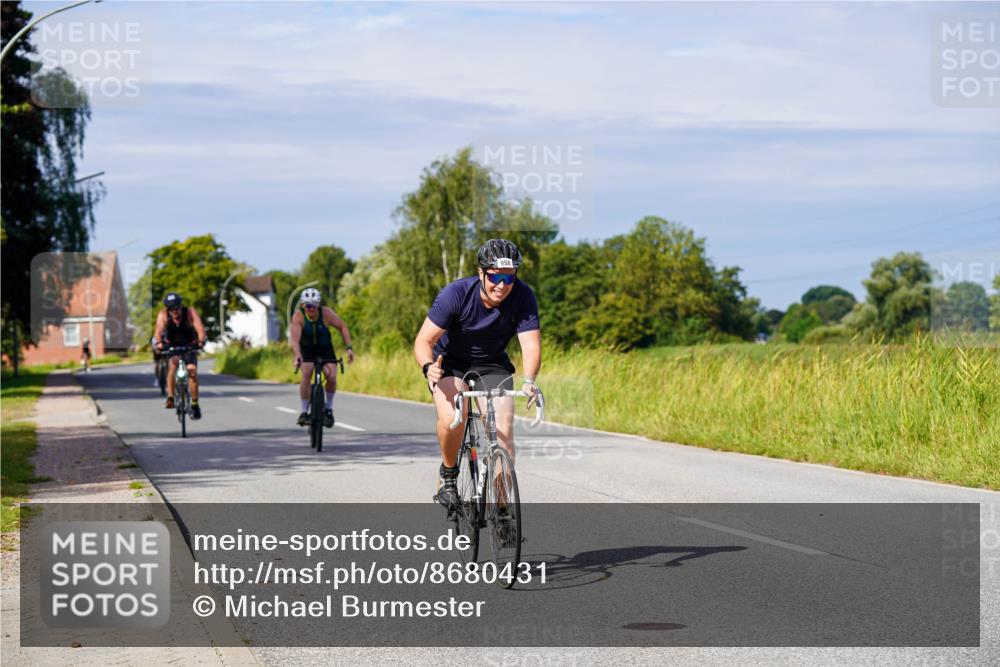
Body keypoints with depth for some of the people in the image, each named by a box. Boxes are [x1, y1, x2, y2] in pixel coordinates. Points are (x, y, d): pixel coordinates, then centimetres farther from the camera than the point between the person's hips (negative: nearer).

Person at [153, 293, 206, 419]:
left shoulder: (190, 312, -23)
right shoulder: (163, 315, -20)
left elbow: (200, 329, -34)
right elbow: (158, 331, -34)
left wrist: (201, 341, -54)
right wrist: (159, 342, -55)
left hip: (189, 346, 0)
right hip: (171, 347, 0)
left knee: (192, 370, -19)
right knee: (173, 362, -32)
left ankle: (195, 404, -4)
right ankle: (170, 397, -29)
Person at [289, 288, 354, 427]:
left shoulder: (326, 313, -26)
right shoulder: (298, 316, -30)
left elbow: (343, 327, -12)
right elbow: (294, 339, -41)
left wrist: (349, 347, -22)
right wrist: (297, 356, -58)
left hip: (325, 348, 1)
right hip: (306, 349, -1)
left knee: (331, 377, -16)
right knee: (306, 375, -25)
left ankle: (329, 409, 9)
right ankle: (304, 412, -12)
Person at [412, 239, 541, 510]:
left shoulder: (523, 297, -23)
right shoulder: (456, 294, -27)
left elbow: (531, 345, -30)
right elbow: (423, 341, -25)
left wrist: (528, 381, -49)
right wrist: (428, 367, -47)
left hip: (492, 365, 2)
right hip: (450, 362, -2)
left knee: (503, 431, -16)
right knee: (451, 418, -30)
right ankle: (448, 473, -2)